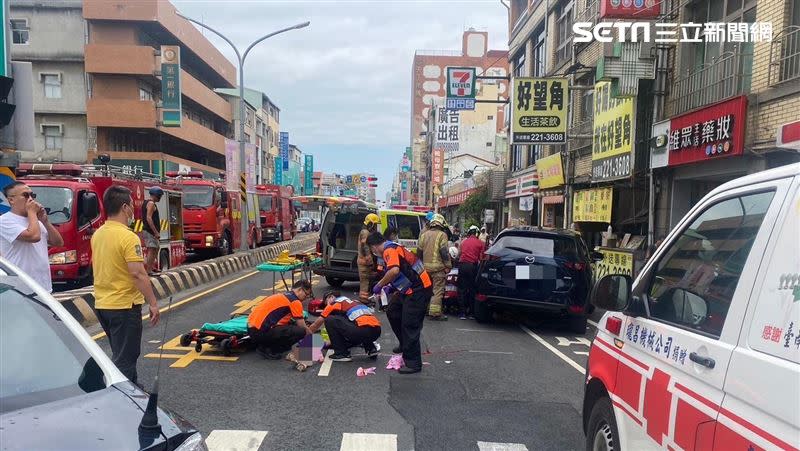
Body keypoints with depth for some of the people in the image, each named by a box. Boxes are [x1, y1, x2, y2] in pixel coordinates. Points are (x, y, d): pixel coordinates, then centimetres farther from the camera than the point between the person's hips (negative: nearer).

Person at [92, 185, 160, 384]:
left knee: (121, 354, 22)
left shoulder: (97, 234, 7)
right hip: (124, 305, -9)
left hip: (102, 305, 9)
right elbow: (138, 273, -24)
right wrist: (152, 303, -20)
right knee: (125, 358, 1)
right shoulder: (128, 237, -20)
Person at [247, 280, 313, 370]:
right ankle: (269, 349, -5)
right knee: (300, 332, -13)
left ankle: (263, 345, 12)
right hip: (260, 332, -9)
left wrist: (309, 331, 33)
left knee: (291, 326, 23)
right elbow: (303, 328, -3)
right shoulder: (295, 301, -7)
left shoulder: (284, 295, 21)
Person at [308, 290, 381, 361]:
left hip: (364, 330, -8)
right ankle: (371, 349, 19)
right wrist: (332, 342, 53)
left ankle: (342, 354, 7)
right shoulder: (353, 302, 32)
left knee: (329, 320, 4)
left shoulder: (333, 304, 13)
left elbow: (316, 325, 23)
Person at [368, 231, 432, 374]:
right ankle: (405, 345, 34)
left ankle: (413, 364, 0)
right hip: (411, 289, 10)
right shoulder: (393, 248, 16)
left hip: (418, 290, -10)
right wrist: (390, 287, 29)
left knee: (410, 325, -6)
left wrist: (379, 285, -19)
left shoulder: (389, 250, -15)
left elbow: (394, 271, -33)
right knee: (392, 311, 20)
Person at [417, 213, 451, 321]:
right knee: (438, 290, -4)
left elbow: (419, 251, 16)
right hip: (438, 266, -6)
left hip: (426, 266, 6)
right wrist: (448, 265, -7)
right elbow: (444, 252, -14)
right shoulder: (442, 235, -7)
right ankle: (435, 313, -7)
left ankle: (426, 309, 27)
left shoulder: (424, 235, 12)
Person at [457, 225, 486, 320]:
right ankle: (471, 312, 10)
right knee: (472, 289, 7)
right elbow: (481, 257, 3)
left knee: (462, 289, 5)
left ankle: (463, 313, 3)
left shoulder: (463, 242, 14)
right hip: (473, 266, -2)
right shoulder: (481, 243, 4)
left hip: (462, 265, 2)